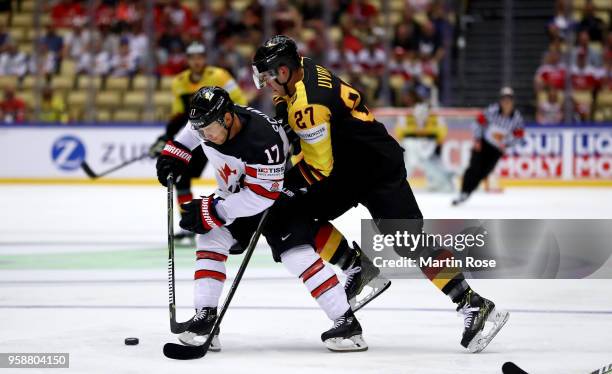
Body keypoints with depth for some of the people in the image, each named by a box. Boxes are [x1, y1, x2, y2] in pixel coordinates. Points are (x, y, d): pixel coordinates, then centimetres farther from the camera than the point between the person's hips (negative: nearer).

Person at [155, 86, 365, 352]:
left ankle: (347, 323, -18)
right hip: (236, 194, 7)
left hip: (279, 193, -7)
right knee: (210, 238, -10)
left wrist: (212, 211, -33)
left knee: (295, 252, -20)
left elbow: (263, 195, -35)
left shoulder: (261, 140, -39)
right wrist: (174, 153, 2)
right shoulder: (209, 120, -17)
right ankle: (205, 319, -8)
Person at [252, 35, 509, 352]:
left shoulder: (307, 103, -26)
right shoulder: (300, 68, 1)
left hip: (378, 168, -10)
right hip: (348, 167, 10)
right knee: (296, 217, 5)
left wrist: (283, 182, -10)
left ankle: (473, 306, -15)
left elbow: (320, 167, -21)